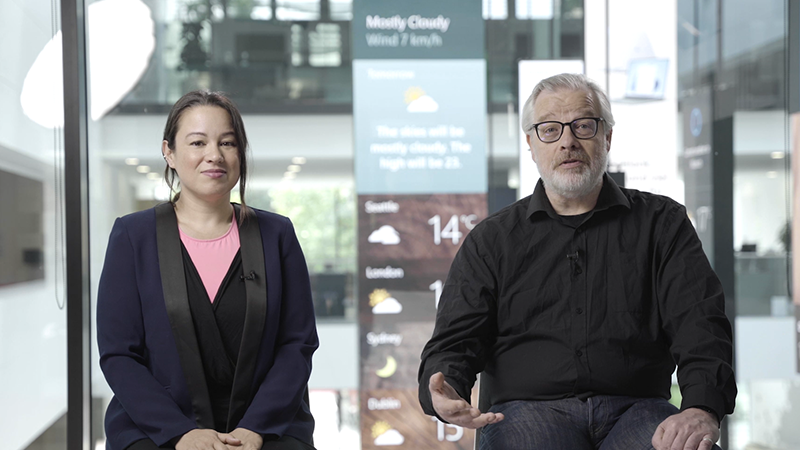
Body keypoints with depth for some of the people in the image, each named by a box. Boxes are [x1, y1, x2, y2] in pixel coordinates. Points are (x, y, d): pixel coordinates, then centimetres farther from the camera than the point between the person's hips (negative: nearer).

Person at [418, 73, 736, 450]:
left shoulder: (662, 223, 15)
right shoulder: (490, 240, 16)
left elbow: (700, 322, 3)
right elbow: (454, 340, 9)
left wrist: (702, 409, -18)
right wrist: (444, 395, -17)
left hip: (635, 407, 1)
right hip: (528, 408, 0)